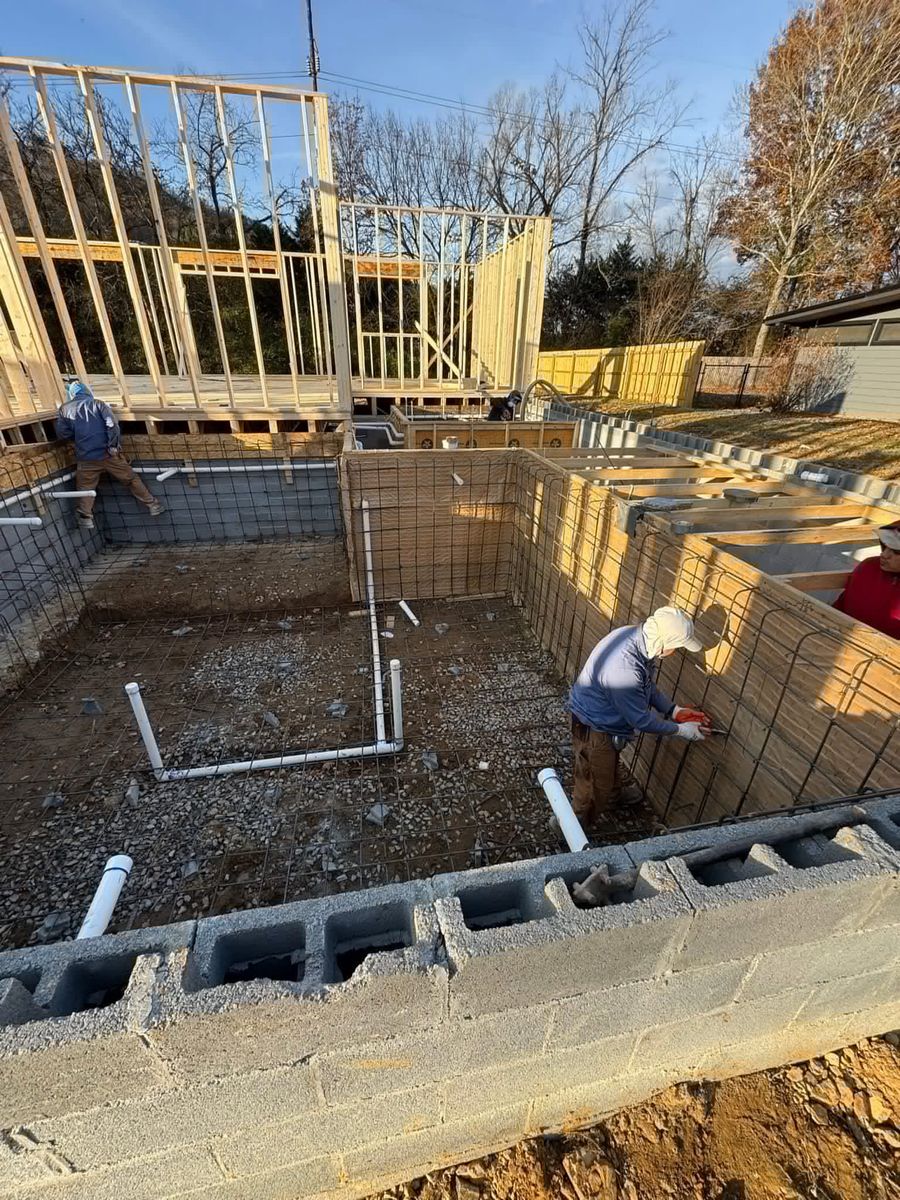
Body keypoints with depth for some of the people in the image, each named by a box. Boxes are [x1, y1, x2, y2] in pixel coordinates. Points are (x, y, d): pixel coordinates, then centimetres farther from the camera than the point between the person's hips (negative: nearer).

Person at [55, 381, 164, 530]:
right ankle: (152, 505, 12)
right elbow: (111, 422, -10)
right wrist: (114, 445, -10)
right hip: (108, 453, -1)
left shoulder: (65, 409, 9)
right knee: (131, 479, 9)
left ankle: (85, 517, 5)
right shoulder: (97, 403, 5)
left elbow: (62, 434, 9)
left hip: (86, 458, 1)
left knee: (85, 488, 11)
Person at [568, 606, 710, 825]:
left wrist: (674, 710, 1)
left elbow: (647, 686, 5)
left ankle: (616, 792, 62)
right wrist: (681, 729, -11)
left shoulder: (636, 635, -13)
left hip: (607, 717, 9)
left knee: (611, 761, 34)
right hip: (595, 727, -8)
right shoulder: (624, 669, -41)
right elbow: (641, 720, -24)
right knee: (595, 784, 13)